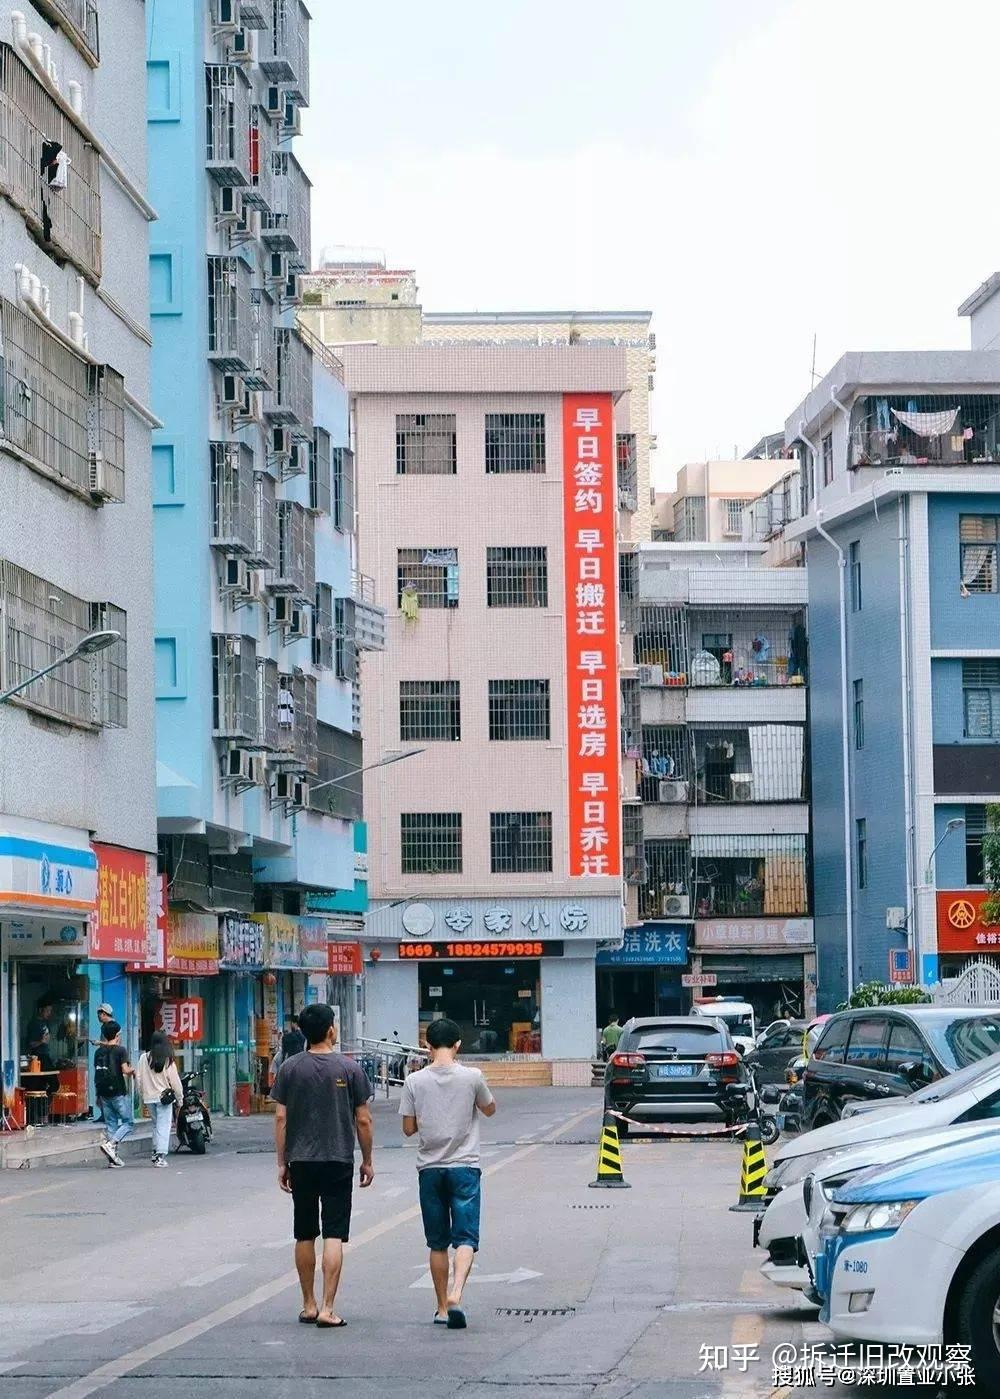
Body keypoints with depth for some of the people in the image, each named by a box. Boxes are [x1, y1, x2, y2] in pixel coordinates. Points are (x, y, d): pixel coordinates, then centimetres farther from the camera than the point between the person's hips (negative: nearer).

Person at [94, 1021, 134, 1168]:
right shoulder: (120, 1050, -8)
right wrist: (132, 1070, 6)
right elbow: (125, 1070, -17)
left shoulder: (99, 1052, 9)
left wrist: (98, 1095, 18)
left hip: (104, 1093, 6)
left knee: (111, 1124, 10)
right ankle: (110, 1144, -17)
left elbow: (96, 1074, 12)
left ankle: (113, 1158, 6)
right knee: (127, 1123, 4)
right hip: (119, 1092, -6)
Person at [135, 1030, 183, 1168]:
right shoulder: (167, 1060, -9)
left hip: (149, 1097, 3)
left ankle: (155, 1153, 20)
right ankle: (160, 1156, -7)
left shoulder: (144, 1058, -2)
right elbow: (175, 1080, -5)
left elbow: (138, 1079, 3)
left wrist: (142, 1095, 17)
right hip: (164, 1096, -3)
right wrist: (179, 1097, 8)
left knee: (156, 1124, 19)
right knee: (163, 1126, 0)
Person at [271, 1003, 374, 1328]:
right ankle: (327, 1309, -10)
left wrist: (282, 1163, 7)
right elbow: (363, 1121, -1)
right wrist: (367, 1161, 10)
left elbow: (280, 1118, 0)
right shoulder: (350, 1069, -4)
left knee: (305, 1236, 12)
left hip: (301, 1162, 2)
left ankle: (309, 1306, 19)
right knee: (334, 1236, -3)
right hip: (339, 1161, -2)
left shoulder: (290, 1068, 0)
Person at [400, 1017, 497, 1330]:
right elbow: (490, 1110, 12)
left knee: (438, 1243, 12)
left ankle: (442, 1307, 17)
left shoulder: (415, 1081, -4)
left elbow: (408, 1128, 0)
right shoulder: (472, 1077, -6)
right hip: (465, 1167, -2)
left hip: (429, 1169, 2)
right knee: (466, 1238, -3)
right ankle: (455, 1294, -25)